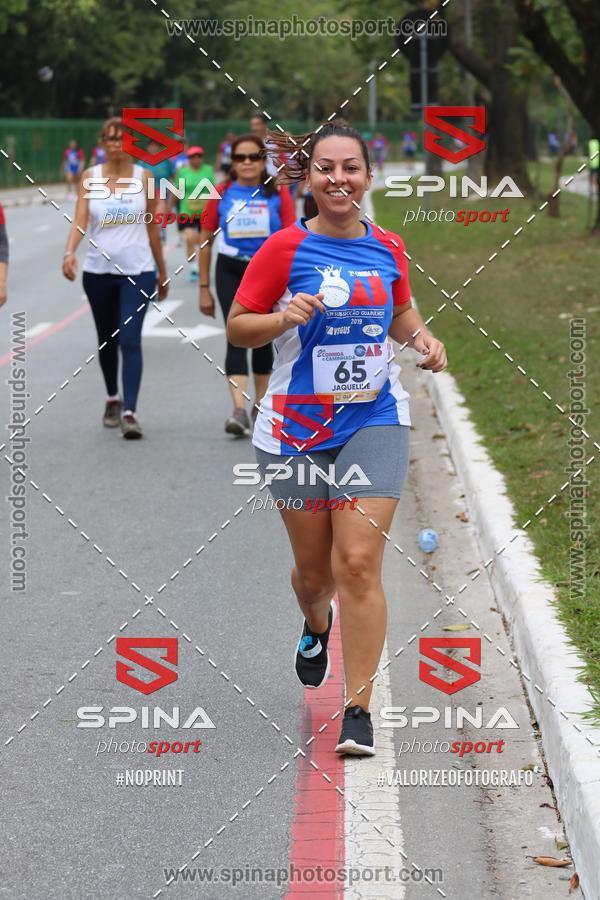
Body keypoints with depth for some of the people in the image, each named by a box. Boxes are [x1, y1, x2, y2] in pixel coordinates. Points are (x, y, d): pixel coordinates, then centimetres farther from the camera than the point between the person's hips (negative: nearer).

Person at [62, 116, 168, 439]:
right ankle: (113, 399, 36)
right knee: (106, 341, 15)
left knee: (130, 340, -14)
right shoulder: (90, 176, 2)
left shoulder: (143, 177, 2)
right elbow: (80, 220, -8)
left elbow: (152, 228, 9)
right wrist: (70, 252, -27)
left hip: (138, 271, -2)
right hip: (98, 271, 2)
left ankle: (129, 412, -18)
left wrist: (162, 273, 14)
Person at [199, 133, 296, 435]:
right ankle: (239, 411, -24)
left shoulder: (278, 194, -1)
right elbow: (205, 241, 7)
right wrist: (204, 288, 6)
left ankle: (260, 406, 29)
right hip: (230, 271, -1)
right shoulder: (222, 193, 1)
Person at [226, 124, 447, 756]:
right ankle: (315, 625, 51)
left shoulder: (387, 249, 4)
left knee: (358, 564, -10)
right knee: (314, 567, 12)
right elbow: (237, 327, -3)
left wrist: (422, 338, 2)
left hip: (374, 422, 1)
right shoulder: (285, 249, -7)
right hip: (296, 428, -1)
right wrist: (283, 319, -22)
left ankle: (358, 712, -5)